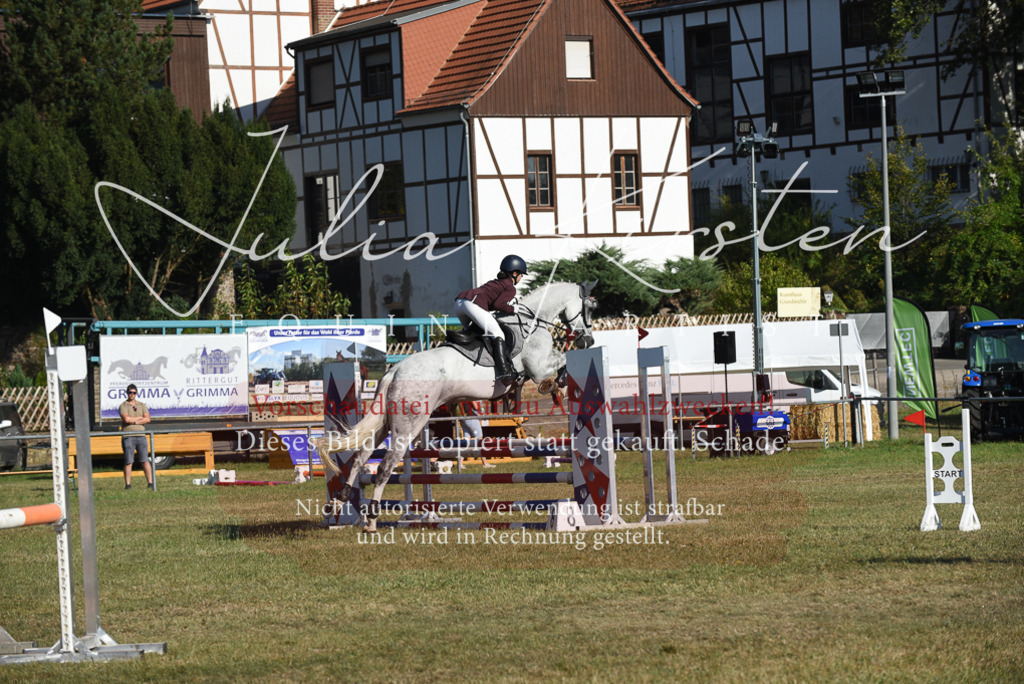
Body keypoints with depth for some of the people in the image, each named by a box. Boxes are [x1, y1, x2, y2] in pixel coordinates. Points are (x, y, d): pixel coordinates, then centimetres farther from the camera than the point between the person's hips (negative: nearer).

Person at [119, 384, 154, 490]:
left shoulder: (142, 405, 15)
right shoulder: (123, 406, 3)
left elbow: (147, 419, 2)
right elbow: (126, 419, -14)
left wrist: (134, 421, -9)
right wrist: (140, 418, -2)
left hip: (141, 435, 3)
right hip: (128, 436, -3)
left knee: (145, 460, -1)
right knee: (128, 461, -5)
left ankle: (150, 483, -1)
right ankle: (128, 484, -2)